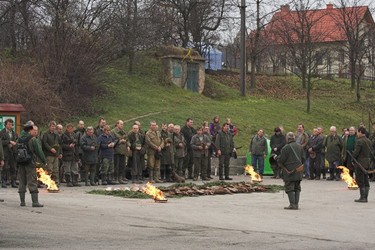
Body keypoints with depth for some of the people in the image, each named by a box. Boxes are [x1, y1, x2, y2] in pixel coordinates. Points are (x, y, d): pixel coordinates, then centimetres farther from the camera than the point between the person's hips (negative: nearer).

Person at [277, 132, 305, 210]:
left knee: (289, 187, -2)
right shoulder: (300, 147, 7)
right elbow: (303, 159, 10)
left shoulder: (286, 148, -14)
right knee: (297, 188, 12)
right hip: (298, 171, 6)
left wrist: (277, 158, 9)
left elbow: (281, 160, -12)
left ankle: (292, 204, -8)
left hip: (289, 171, -6)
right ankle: (296, 204, 11)